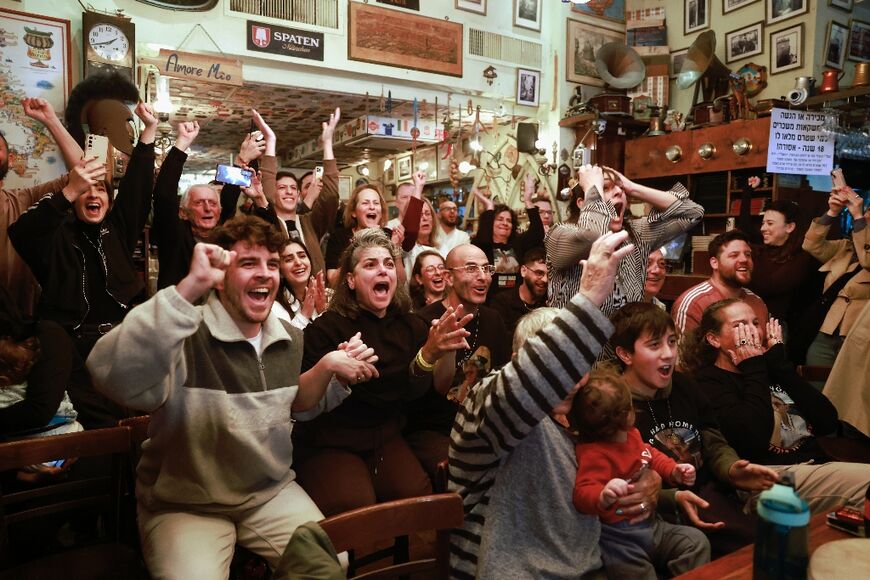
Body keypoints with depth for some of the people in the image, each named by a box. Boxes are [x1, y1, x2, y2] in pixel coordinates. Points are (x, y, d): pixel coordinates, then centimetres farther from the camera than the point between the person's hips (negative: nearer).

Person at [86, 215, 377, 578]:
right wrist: (190, 286, -47)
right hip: (184, 505, -4)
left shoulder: (290, 339, 0)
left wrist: (328, 367, -4)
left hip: (272, 492, 5)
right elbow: (114, 379, -42)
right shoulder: (185, 335, -21)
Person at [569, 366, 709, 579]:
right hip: (621, 540, -9)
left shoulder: (631, 435, 2)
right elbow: (583, 494, -38)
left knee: (696, 541, 5)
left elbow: (651, 456, 22)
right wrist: (604, 497, -59)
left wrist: (674, 471, 6)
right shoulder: (594, 454, -29)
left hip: (651, 524, 9)